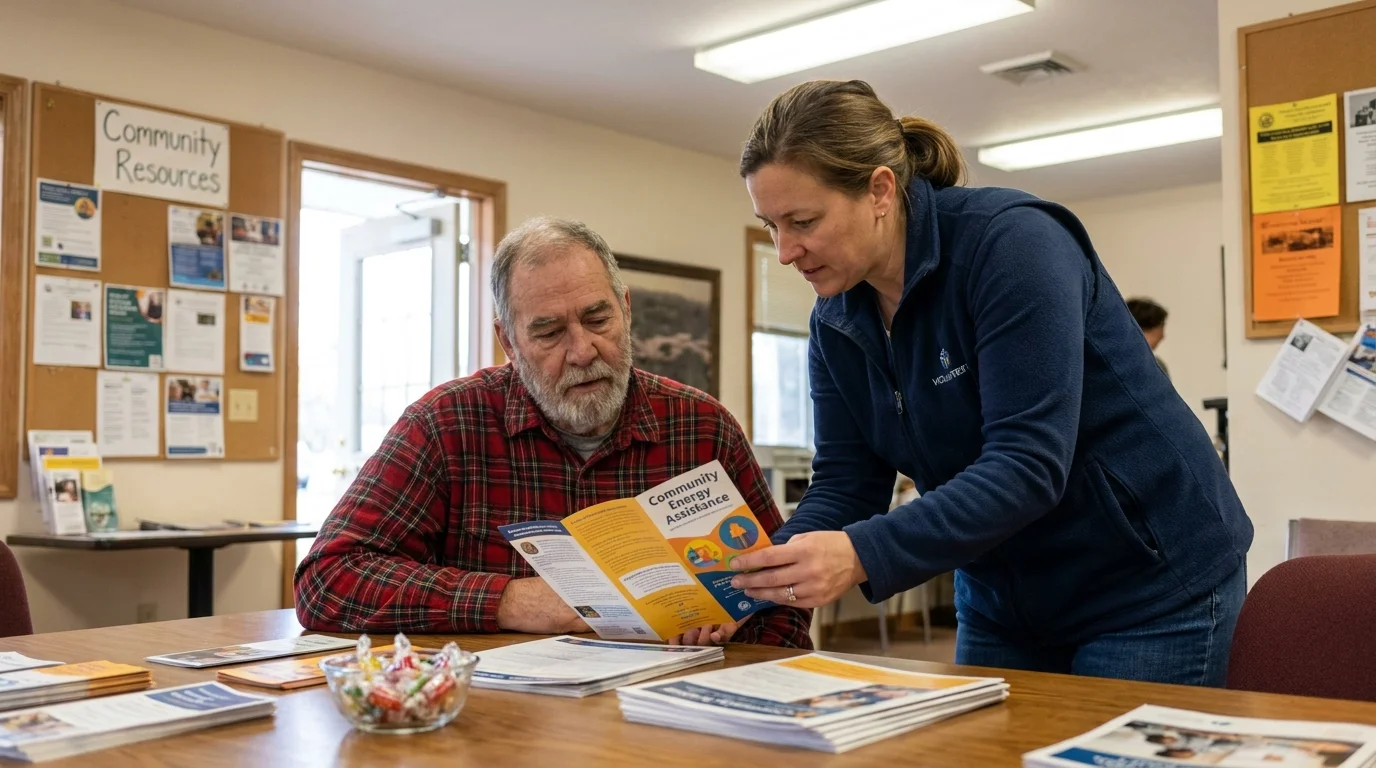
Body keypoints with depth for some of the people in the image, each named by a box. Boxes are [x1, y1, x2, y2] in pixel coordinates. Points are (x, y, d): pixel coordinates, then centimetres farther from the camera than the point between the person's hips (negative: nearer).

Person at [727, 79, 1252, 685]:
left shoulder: (1011, 242, -24)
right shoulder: (836, 321, -3)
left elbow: (1029, 466, -32)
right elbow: (843, 483, -4)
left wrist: (861, 557, -41)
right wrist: (759, 576, -22)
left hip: (1151, 586, -6)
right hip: (1001, 601, 6)